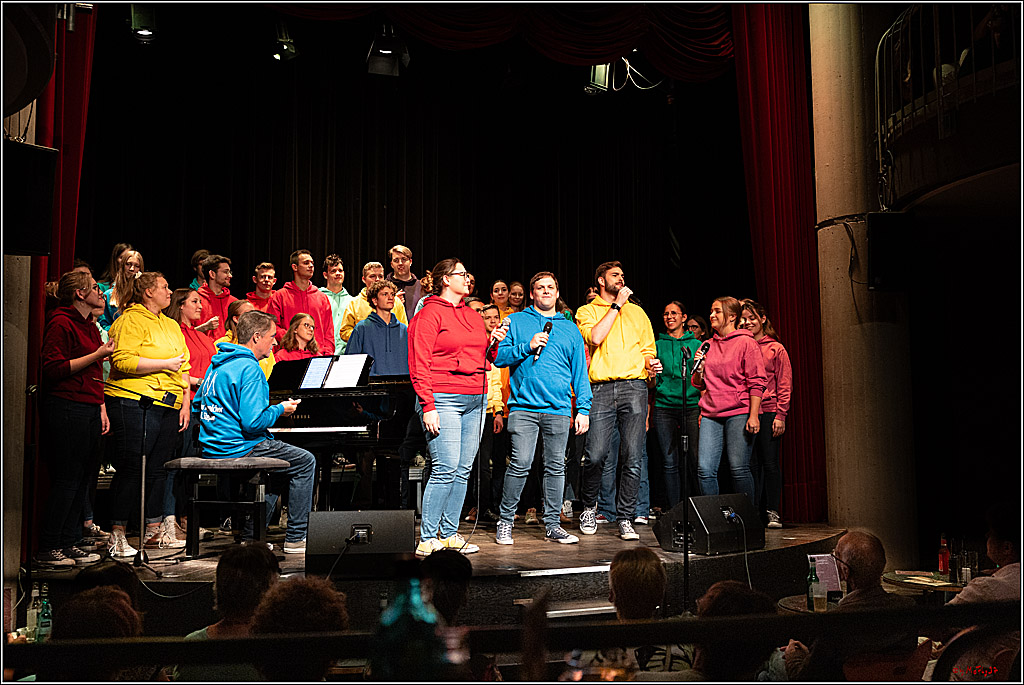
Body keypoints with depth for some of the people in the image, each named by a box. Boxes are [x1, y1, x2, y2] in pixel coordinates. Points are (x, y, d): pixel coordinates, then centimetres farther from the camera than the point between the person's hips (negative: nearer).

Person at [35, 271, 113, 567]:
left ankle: (68, 543, 16)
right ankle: (47, 549, 2)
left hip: (89, 411, 9)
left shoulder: (89, 325, 20)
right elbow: (54, 368, -17)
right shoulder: (61, 323, -8)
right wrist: (97, 355, -16)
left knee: (83, 478, 9)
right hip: (66, 411, -9)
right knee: (66, 479, -6)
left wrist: (101, 409, 19)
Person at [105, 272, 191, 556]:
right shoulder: (130, 321, -3)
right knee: (131, 468, -7)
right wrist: (165, 364, -13)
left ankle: (154, 529, 18)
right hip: (134, 403, -7)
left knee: (157, 469, 10)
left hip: (169, 407, 8)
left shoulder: (172, 326, 22)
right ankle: (117, 535, 0)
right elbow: (123, 361, -16)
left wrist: (185, 403, 13)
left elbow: (184, 367, 22)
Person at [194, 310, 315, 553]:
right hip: (237, 449, -10)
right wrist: (280, 409, -7)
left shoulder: (218, 364, 12)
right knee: (305, 462, 4)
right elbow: (253, 423, -25)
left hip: (211, 449, 10)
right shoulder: (249, 368, -18)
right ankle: (296, 538, 5)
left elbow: (198, 405, 22)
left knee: (275, 459, 30)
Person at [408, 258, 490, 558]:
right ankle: (427, 539, -4)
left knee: (463, 470, 6)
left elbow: (483, 358, 29)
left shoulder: (473, 316, 20)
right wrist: (428, 406, -16)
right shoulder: (430, 314, -2)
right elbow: (419, 364, -9)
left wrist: (493, 343, 7)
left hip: (475, 399, 8)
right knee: (446, 468, -12)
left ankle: (449, 533, 13)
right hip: (443, 398, -7)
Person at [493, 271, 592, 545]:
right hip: (523, 406, -3)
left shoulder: (570, 328, 17)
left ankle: (552, 524, 14)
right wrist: (527, 346, -11)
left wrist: (584, 409, 6)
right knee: (520, 464, -10)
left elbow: (580, 371, 14)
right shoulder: (516, 322, 12)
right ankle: (505, 522, 4)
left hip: (558, 409, 3)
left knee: (556, 467, 4)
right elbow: (499, 357, 4)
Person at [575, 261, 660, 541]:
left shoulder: (637, 312, 23)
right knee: (596, 455, -10)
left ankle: (625, 519, 4)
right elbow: (595, 338, -7)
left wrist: (651, 363, 0)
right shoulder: (587, 311, 13)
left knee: (633, 458, -4)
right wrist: (616, 305, -1)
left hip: (634, 386, 3)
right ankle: (589, 508, 15)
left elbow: (648, 350, 23)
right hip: (601, 389, -2)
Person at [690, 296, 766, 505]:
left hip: (739, 413, -5)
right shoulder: (707, 346, 17)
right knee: (705, 469, -5)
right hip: (711, 415, 5)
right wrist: (699, 369, 1)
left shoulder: (746, 343, 1)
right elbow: (698, 384, 22)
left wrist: (753, 415, -13)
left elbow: (757, 382, -4)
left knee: (739, 469, -7)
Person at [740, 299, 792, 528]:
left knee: (770, 462, -1)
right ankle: (754, 511, 8)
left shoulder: (776, 349, 5)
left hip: (769, 412, -2)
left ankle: (772, 512, 6)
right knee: (751, 463, 3)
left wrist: (781, 415, -6)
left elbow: (785, 385, 1)